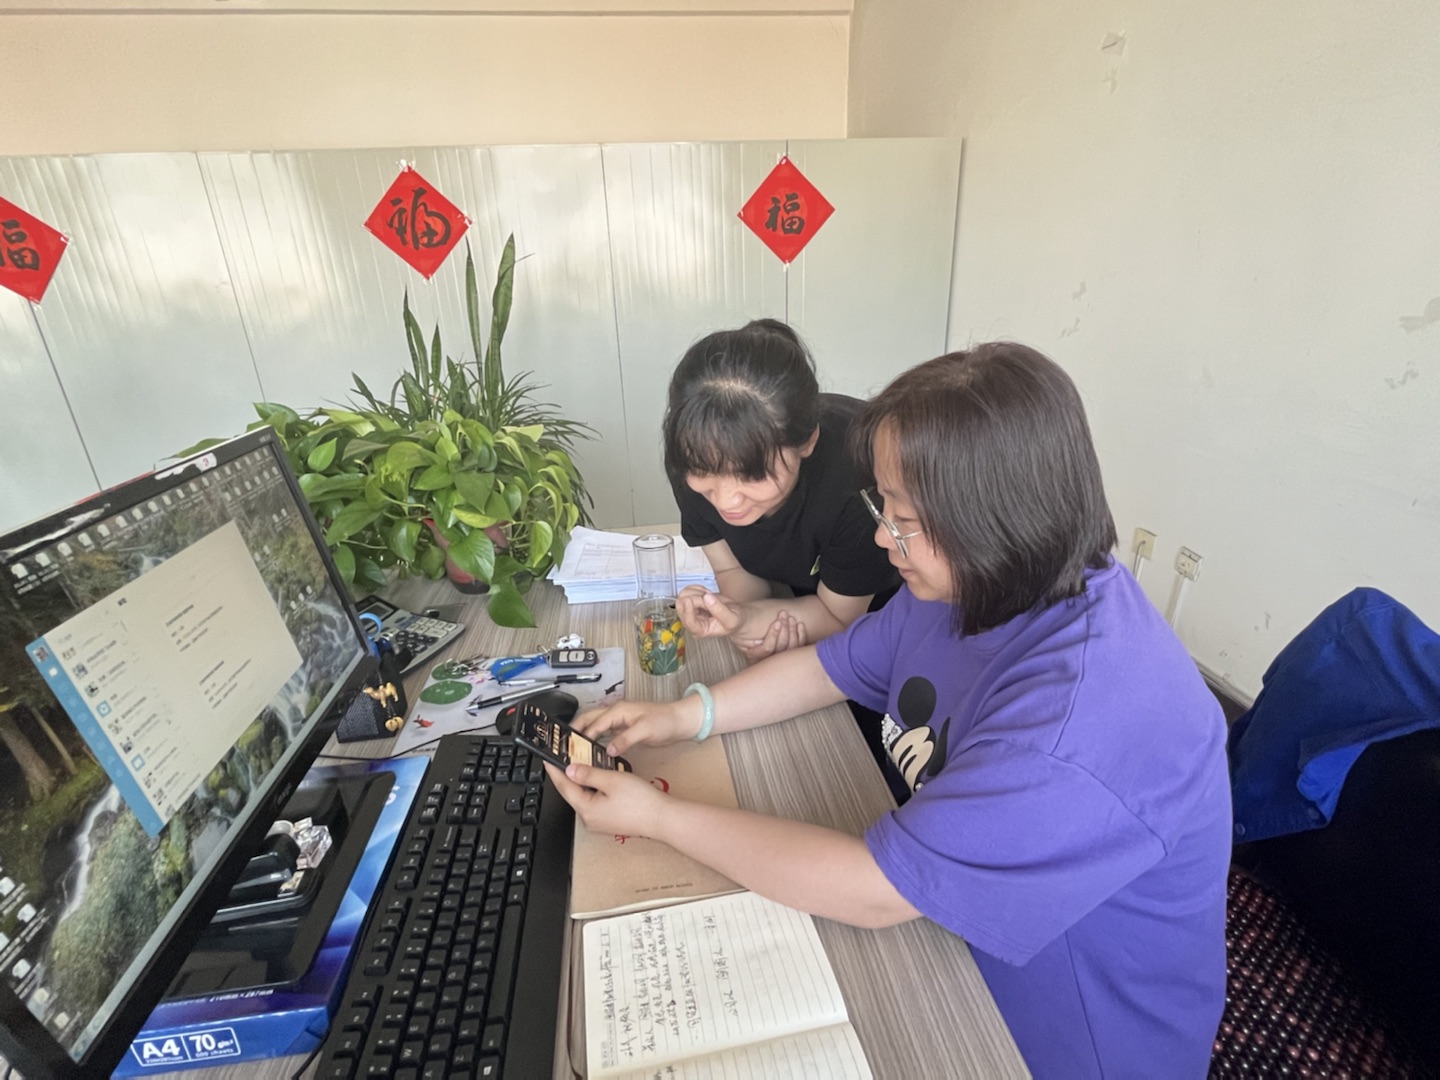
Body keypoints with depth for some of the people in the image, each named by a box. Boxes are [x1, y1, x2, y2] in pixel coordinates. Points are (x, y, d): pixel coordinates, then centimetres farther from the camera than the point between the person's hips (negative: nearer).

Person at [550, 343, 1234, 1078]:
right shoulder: (969, 582, -10)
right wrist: (685, 716, -9)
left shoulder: (1088, 717, -37)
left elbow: (875, 892, -32)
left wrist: (659, 817, -24)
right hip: (949, 925, 6)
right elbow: (836, 665, 2)